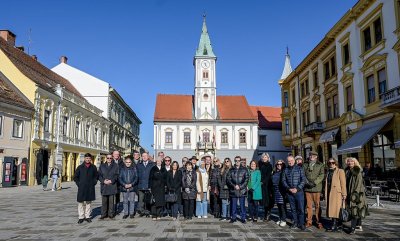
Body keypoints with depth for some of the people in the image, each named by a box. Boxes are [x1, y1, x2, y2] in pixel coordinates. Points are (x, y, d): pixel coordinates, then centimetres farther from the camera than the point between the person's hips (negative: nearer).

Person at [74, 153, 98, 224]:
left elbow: (96, 176, 16)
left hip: (90, 188, 1)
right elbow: (75, 177, 9)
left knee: (88, 203, 8)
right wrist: (78, 184, 0)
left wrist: (94, 183, 5)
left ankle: (87, 216, 16)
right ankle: (81, 217, 9)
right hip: (81, 188, -1)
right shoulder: (80, 167, 3)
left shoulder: (93, 167, 7)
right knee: (81, 202, 0)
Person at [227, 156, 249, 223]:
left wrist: (240, 186, -10)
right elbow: (228, 179, 4)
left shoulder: (244, 170, 4)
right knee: (233, 205, 8)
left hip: (242, 190, -1)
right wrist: (234, 186, -10)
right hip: (233, 191, 1)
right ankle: (233, 217, 18)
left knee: (242, 205, 4)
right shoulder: (231, 170, 8)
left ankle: (243, 218, 14)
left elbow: (246, 180, -1)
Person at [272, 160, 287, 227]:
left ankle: (283, 220, 1)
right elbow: (272, 182, 18)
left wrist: (285, 191, -15)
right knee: (278, 206, 12)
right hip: (276, 192, 6)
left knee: (282, 205, -5)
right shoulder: (274, 173, 15)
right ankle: (280, 219, 21)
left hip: (282, 191, -6)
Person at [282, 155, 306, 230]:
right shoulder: (286, 170, 9)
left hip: (299, 192, -3)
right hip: (289, 193, 3)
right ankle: (295, 222, 19)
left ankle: (301, 223, 7)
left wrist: (297, 188, -13)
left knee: (300, 208, -2)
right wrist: (289, 189, -8)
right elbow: (284, 181, 7)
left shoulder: (299, 169, 1)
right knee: (293, 208, 9)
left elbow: (303, 180, -4)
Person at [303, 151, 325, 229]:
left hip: (316, 188, -2)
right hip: (307, 188, 2)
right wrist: (307, 182, -9)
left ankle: (319, 222, 9)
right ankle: (309, 221, 13)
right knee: (308, 205, 5)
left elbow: (321, 175, -3)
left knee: (317, 205, 0)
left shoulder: (320, 165, 7)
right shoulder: (305, 165, 13)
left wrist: (315, 182, -14)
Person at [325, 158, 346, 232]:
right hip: (330, 194, 6)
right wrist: (326, 194, 15)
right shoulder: (328, 172, 16)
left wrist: (344, 194, -13)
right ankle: (333, 225, 14)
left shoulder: (340, 171, -3)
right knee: (331, 209, 8)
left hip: (337, 193, -6)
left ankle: (335, 226, -4)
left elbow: (343, 183, -8)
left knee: (336, 209, -7)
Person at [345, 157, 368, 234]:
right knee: (357, 210, 13)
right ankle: (359, 226, 21)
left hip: (357, 192, -6)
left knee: (355, 209, -10)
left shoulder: (358, 170, -6)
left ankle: (353, 228, -12)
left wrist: (355, 192, -17)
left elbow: (359, 182, -11)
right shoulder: (347, 171, 11)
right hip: (349, 193, 6)